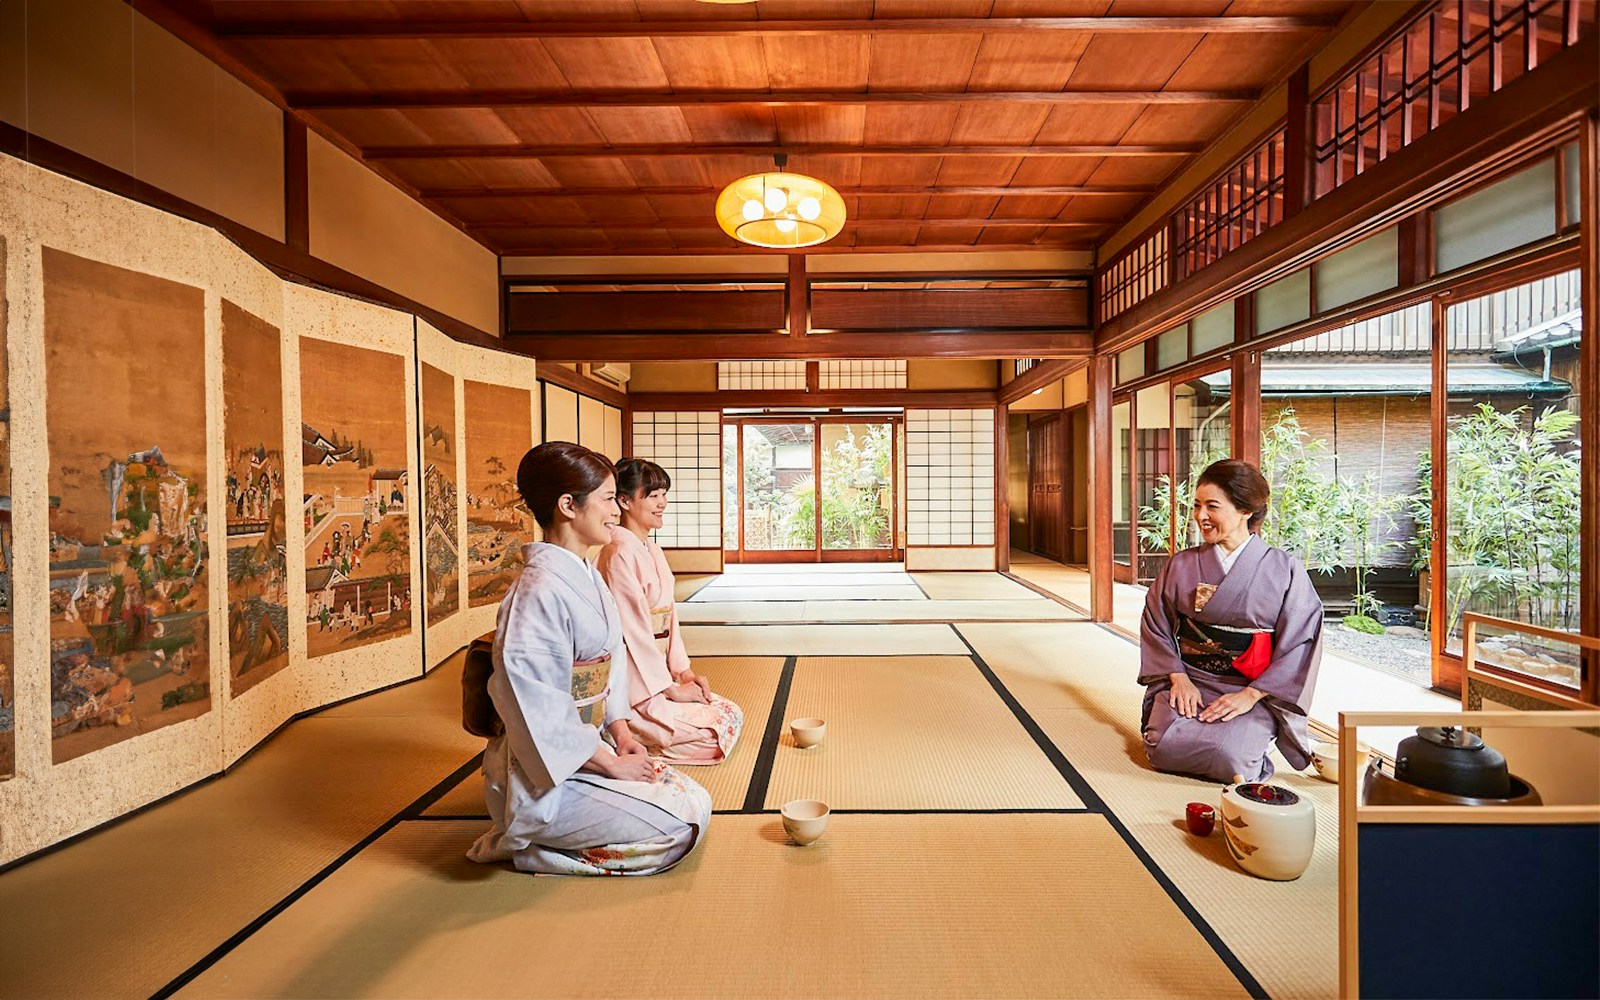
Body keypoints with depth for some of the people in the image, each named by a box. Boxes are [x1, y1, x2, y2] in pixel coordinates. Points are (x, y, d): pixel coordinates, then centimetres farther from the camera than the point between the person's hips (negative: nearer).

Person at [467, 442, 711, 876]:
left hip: (587, 749, 9)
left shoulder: (587, 577, 6)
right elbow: (537, 712, -24)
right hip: (547, 775, -9)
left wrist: (621, 733, 1)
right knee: (680, 828, -10)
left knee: (696, 802, 5)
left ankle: (537, 836, 15)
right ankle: (524, 845, 4)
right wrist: (611, 763, -17)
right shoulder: (539, 591, -24)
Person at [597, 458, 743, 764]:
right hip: (636, 685, -9)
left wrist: (683, 671, 5)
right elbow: (633, 628, -20)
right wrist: (670, 688, -14)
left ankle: (628, 736, 11)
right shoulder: (621, 552, -18)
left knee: (733, 714, 7)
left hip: (656, 671, 9)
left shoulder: (653, 551, 12)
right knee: (715, 734, -10)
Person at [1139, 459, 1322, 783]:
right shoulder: (1180, 566, 4)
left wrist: (1251, 695, -13)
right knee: (1164, 747, -24)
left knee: (1228, 754, -26)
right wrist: (1178, 678, -9)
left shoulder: (1286, 571, -2)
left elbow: (1300, 645, -4)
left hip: (1256, 691, 0)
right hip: (1187, 681, 1)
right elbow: (1156, 628, 5)